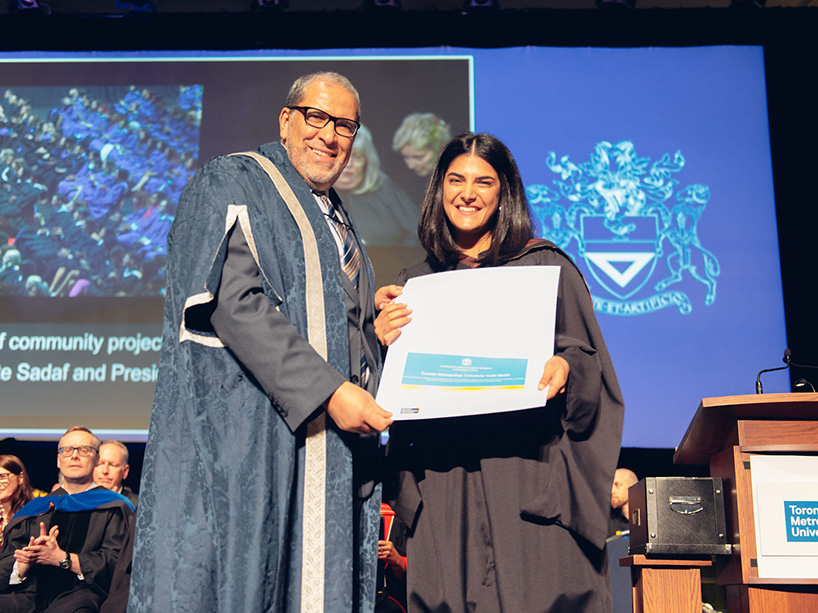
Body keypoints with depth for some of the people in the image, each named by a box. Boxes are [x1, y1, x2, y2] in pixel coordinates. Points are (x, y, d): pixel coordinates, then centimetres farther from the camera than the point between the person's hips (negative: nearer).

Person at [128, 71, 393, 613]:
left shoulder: (340, 225, 23)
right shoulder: (233, 183, 1)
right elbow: (233, 300, -15)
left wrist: (383, 333, 4)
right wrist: (326, 390, -20)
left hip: (327, 439, 7)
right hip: (240, 425, -6)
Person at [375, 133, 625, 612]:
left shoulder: (545, 266, 5)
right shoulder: (417, 282, 14)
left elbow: (590, 361, 5)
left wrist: (564, 368, -17)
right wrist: (388, 342, -4)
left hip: (529, 469, -2)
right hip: (443, 478, 3)